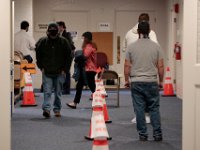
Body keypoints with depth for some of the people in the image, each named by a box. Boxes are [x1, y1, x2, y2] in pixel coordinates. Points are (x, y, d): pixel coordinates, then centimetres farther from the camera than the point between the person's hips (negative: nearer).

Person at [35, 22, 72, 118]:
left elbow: (68, 56, 3)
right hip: (47, 72, 0)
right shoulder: (42, 42, -1)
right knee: (47, 92, -10)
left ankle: (57, 109, 18)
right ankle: (46, 109, -15)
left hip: (59, 72, 0)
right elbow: (38, 55, 11)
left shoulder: (63, 42, -3)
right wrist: (41, 67, 4)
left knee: (58, 92, 7)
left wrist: (65, 69, -2)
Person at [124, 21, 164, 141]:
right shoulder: (156, 46, 0)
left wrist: (127, 80, 11)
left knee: (139, 109, 4)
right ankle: (157, 134, 5)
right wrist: (161, 81, 10)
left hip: (136, 82, 0)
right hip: (152, 82, 0)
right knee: (154, 108, 6)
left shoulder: (131, 47, 0)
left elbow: (127, 66, 0)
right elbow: (160, 66, 0)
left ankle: (143, 134, 6)